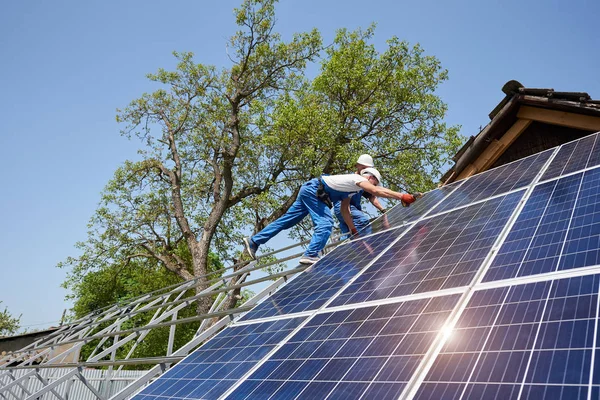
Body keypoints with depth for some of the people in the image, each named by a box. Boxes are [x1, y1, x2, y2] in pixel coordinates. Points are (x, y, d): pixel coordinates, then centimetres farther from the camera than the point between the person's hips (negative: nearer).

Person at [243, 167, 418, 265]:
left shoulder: (351, 189, 20)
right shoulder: (358, 179, -7)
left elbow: (344, 210, 20)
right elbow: (377, 191, -21)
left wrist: (353, 229, 19)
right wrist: (401, 196, -22)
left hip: (308, 191, 10)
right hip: (313, 189, -10)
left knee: (287, 220, 9)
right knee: (325, 223, -15)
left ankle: (254, 241, 12)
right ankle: (310, 255, -22)